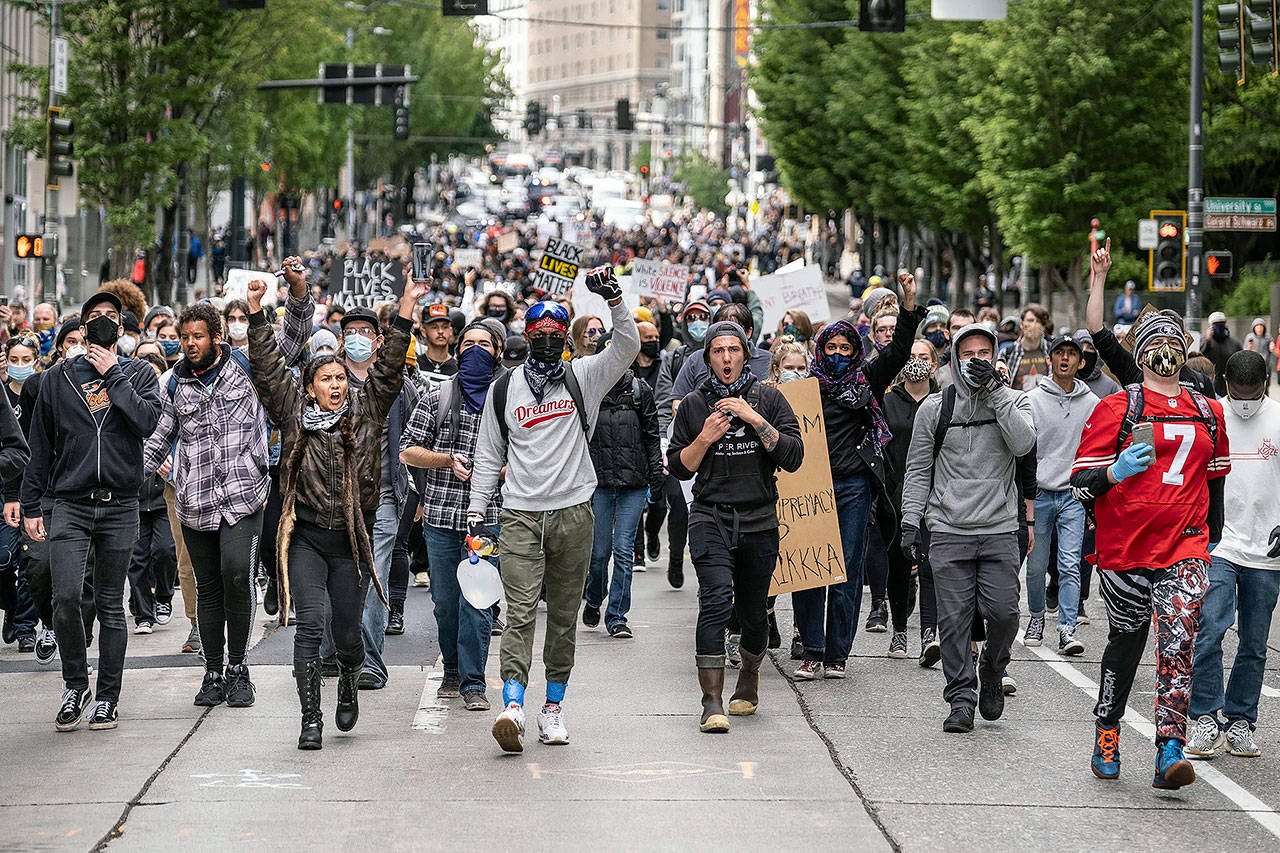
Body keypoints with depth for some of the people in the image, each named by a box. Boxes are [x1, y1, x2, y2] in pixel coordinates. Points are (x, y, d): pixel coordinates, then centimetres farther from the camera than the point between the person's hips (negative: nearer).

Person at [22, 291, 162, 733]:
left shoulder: (139, 373, 7)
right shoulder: (58, 378, 9)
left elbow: (147, 422, -13)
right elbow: (41, 446, 12)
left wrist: (113, 374, -9)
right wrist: (30, 505, 8)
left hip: (120, 506, 0)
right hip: (70, 505, 0)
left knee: (111, 606, 5)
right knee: (65, 597, -13)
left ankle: (107, 697, 13)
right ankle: (75, 684, 6)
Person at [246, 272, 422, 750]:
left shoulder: (366, 411, 5)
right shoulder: (293, 414, 4)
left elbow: (388, 368, -1)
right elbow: (267, 368, 0)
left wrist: (405, 312, -8)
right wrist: (257, 312, -7)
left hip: (352, 539, 1)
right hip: (305, 536, -1)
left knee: (348, 633, 6)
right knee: (310, 626, -11)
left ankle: (349, 686, 38)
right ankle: (311, 719, -9)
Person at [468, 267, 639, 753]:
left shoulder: (583, 378, 7)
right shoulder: (505, 390, 9)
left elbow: (627, 348, -7)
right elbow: (488, 457, 14)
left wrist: (614, 299, -20)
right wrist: (476, 512, 9)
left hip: (573, 513, 1)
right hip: (520, 515, -1)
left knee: (564, 614, 6)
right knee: (520, 612, -12)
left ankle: (553, 707, 15)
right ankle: (512, 707, -23)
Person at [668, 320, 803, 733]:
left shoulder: (769, 399, 3)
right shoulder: (693, 405, 5)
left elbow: (793, 457, -6)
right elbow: (678, 467, 9)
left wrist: (754, 419, -15)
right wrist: (704, 439, -8)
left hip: (759, 521, 1)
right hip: (710, 516, -1)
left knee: (753, 614, 10)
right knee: (716, 600, -21)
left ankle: (749, 680, 40)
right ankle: (712, 703, -23)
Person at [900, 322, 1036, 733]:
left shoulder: (1012, 401, 6)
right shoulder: (935, 407, 6)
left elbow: (1023, 443, -14)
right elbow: (918, 468, 9)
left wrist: (995, 390, -14)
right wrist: (910, 521, 1)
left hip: (999, 530, 0)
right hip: (949, 531, 0)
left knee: (1004, 613, -7)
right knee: (954, 619, -3)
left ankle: (992, 671, 22)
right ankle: (961, 698, 6)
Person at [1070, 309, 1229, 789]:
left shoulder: (1208, 413, 13)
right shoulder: (1117, 409, 0)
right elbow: (1079, 482, -3)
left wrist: (1213, 533, 26)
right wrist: (1115, 473, -22)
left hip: (1184, 548, 2)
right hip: (1125, 548, -2)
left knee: (1178, 645, -14)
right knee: (1126, 642, 10)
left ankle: (1169, 754, -20)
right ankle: (1107, 732, 32)